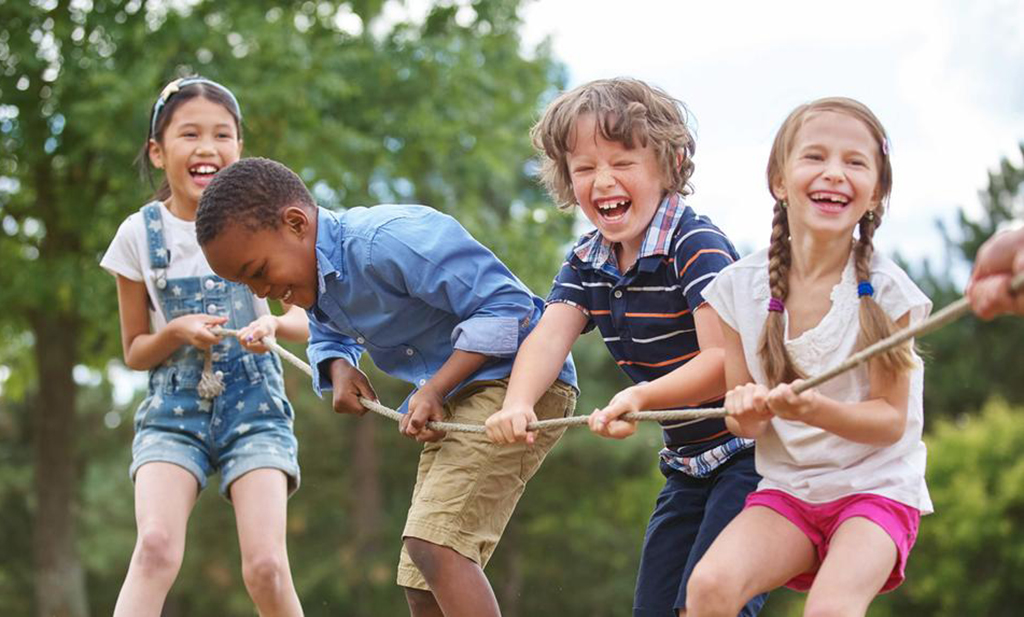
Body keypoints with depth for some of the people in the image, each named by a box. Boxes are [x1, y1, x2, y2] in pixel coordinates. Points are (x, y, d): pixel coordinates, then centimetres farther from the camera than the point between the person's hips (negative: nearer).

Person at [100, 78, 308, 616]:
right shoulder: (141, 234, 0)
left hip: (253, 408, 0)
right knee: (156, 546, -25)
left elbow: (305, 320, 5)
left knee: (266, 566, -15)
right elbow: (134, 353, 7)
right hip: (172, 410, 0)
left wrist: (273, 323, -18)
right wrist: (176, 333, -15)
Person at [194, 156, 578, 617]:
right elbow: (328, 335, 28)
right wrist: (340, 368, 3)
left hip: (517, 378, -10)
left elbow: (506, 303, -23)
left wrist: (433, 390, -25)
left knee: (431, 542, -27)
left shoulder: (387, 242, -24)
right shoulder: (314, 275, 6)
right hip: (455, 400, 10)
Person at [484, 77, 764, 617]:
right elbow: (550, 336, -11)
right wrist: (517, 405, -32)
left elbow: (725, 362, -26)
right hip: (687, 463, 8)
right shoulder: (586, 263, 5)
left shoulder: (697, 245, -19)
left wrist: (640, 398, -41)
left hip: (749, 450, -8)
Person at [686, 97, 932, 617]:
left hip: (876, 487, -3)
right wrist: (747, 412, -19)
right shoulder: (741, 287, -2)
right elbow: (744, 422, 5)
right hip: (785, 489, 3)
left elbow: (891, 420, -8)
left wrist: (817, 410, -27)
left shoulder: (884, 290, -10)